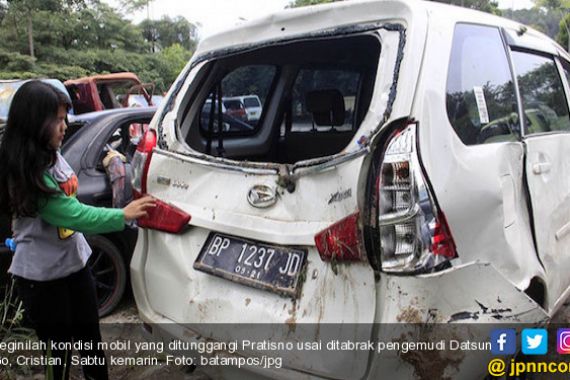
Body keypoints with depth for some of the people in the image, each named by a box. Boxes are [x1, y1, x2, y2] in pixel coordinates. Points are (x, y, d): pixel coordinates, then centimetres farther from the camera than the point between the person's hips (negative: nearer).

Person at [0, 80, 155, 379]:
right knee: (59, 348, 7)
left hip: (74, 261, 8)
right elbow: (72, 215, -27)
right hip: (42, 276, -7)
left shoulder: (51, 154, 2)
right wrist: (123, 215, -27)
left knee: (90, 339, 17)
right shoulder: (26, 171, -24)